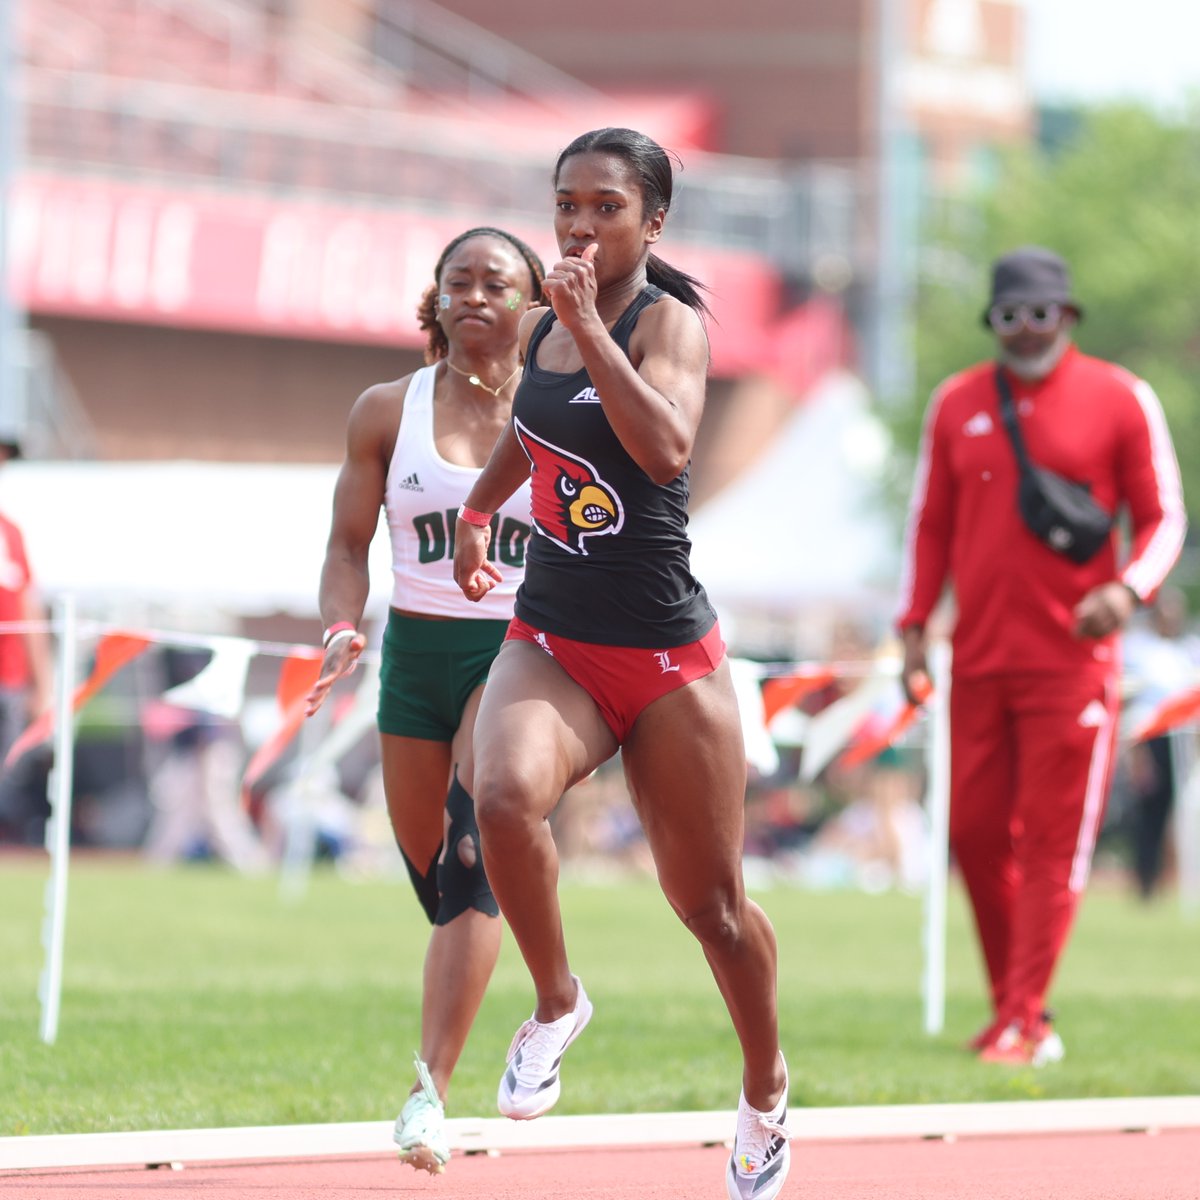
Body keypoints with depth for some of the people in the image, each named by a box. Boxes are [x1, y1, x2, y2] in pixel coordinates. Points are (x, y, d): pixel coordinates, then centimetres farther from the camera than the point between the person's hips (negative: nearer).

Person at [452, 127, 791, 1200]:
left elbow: (666, 448, -30)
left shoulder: (669, 319, -10)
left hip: (667, 658, -4)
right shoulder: (541, 329, 7)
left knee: (709, 902, 7)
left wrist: (589, 326, -29)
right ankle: (557, 1002, -6)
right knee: (506, 798, -30)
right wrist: (478, 510, 35)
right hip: (548, 640, 4)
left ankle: (766, 1090, 33)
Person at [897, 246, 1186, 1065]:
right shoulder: (957, 405, 10)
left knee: (1053, 843, -7)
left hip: (1072, 657, -4)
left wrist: (1129, 588, -16)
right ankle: (1013, 1008, 16)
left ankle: (1024, 1023, -5)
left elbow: (1164, 517, 2)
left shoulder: (1120, 399, 1)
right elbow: (931, 525, 15)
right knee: (975, 834, 4)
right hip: (979, 660, 4)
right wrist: (914, 628, 6)